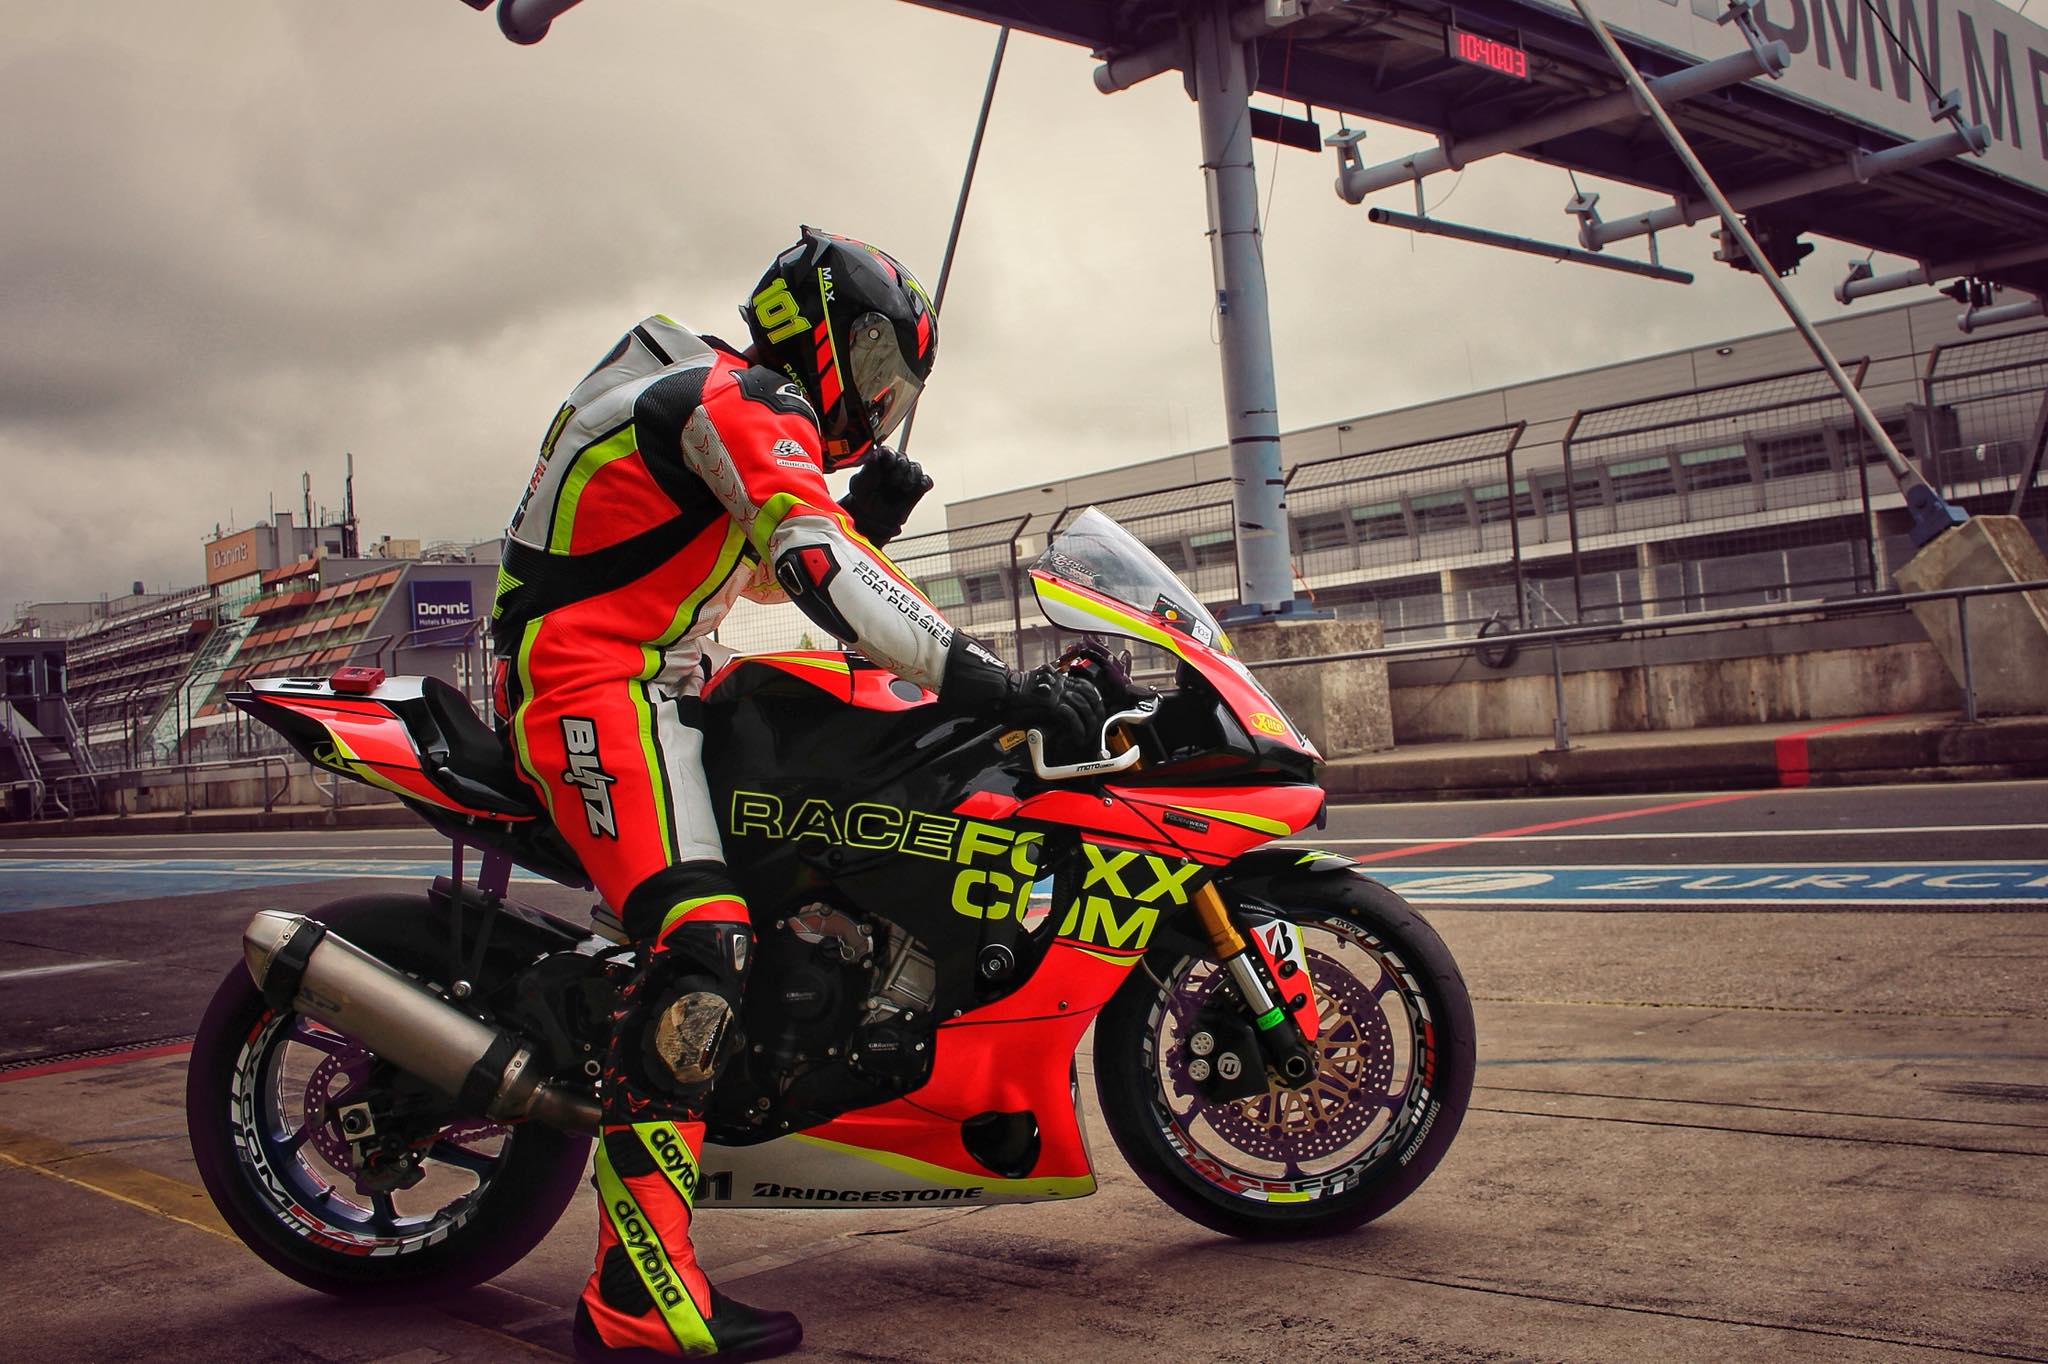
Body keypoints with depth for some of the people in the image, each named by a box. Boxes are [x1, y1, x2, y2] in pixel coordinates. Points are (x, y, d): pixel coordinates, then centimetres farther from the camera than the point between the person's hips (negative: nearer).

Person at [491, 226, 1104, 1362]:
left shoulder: (725, 401, 23)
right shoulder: (746, 399, -10)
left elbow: (766, 569, 29)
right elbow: (821, 574, -25)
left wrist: (859, 514, 10)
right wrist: (991, 685, -30)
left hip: (629, 678, 11)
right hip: (601, 683, -11)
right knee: (696, 946, -24)